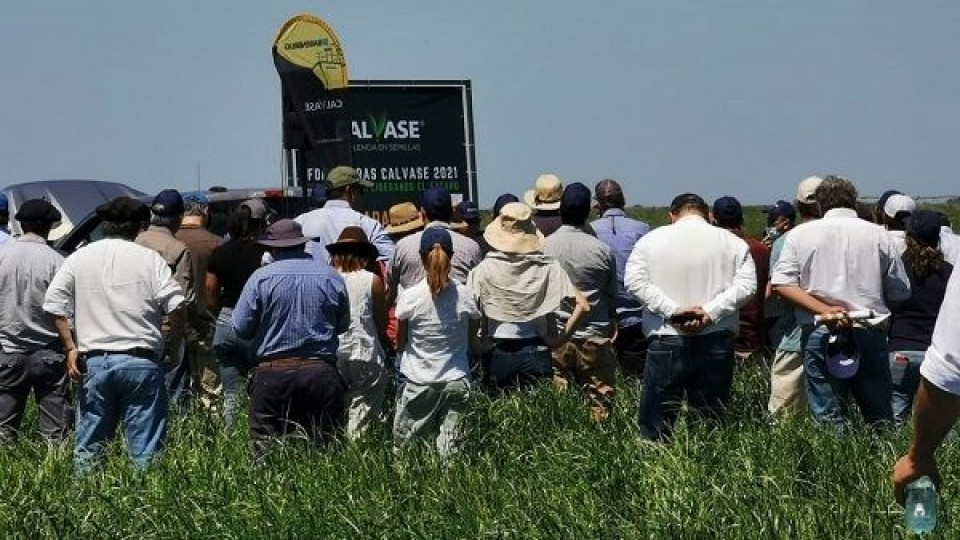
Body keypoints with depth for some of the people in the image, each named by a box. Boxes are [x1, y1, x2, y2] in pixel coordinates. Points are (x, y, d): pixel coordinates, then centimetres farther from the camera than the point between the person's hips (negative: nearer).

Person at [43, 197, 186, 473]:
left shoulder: (79, 258, 7)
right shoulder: (150, 259, 0)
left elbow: (54, 304, 2)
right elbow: (177, 306, -10)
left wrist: (70, 347, 5)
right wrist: (172, 344, 4)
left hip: (94, 362, 2)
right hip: (141, 360, -2)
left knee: (89, 444, 12)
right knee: (145, 449, 2)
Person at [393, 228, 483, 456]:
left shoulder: (409, 297, -10)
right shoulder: (465, 296, -5)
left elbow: (400, 344, 1)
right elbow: (474, 343, 7)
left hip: (419, 384, -2)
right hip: (457, 382, 2)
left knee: (405, 451, 8)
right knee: (450, 452, 3)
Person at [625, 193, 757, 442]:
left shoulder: (652, 239, 5)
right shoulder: (731, 242, 7)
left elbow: (634, 281, -7)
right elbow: (747, 284, -6)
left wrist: (673, 310, -11)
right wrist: (710, 311, -11)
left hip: (666, 341, -1)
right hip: (716, 341, 1)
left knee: (655, 425, 4)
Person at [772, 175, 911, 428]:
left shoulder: (800, 234, 4)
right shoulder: (878, 234, 4)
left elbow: (781, 285, -6)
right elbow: (901, 292, 7)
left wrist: (824, 310, -12)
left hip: (819, 334, 0)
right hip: (870, 332, 0)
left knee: (828, 419, 4)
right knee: (880, 418, 10)